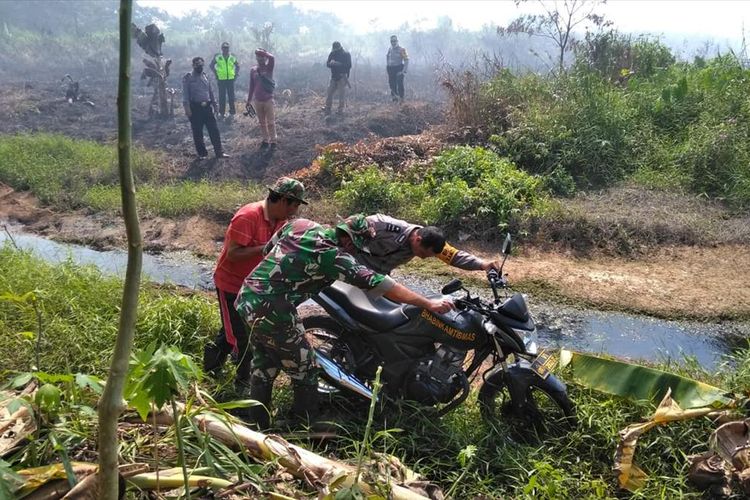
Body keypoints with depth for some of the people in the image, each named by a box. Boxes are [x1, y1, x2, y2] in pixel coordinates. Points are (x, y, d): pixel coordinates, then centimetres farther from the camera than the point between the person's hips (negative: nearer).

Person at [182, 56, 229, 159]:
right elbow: (185, 94, -9)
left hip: (207, 107, 4)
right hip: (195, 108, -4)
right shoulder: (187, 78, -2)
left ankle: (219, 152, 9)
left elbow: (211, 92, 19)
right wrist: (187, 107, -18)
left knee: (214, 130, 2)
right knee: (197, 132, 4)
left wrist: (214, 104, 18)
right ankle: (202, 153, 16)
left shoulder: (205, 76, 13)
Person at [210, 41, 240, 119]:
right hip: (221, 80, -1)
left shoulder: (232, 57, 6)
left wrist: (236, 74, 9)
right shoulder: (217, 57, 0)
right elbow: (211, 65, 11)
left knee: (231, 96, 5)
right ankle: (221, 113, 10)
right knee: (222, 97, 3)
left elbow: (237, 66, 20)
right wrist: (215, 74, 3)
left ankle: (232, 112, 15)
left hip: (231, 79, 2)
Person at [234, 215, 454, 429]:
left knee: (263, 368, 25)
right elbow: (378, 283, -19)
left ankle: (256, 425, 37)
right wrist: (429, 303, -17)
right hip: (273, 312, -8)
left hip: (247, 297, 9)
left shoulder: (299, 224, 4)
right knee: (304, 372, 11)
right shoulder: (333, 255, -16)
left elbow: (267, 249, 18)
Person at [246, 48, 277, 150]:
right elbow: (252, 86, 10)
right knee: (262, 122, 11)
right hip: (257, 100, 4)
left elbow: (271, 57, -28)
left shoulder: (269, 67, -5)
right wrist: (249, 101, 11)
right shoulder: (253, 70, 4)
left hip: (268, 99, -3)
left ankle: (273, 141, 8)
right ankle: (265, 141, 21)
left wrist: (263, 52, -12)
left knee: (271, 122, 0)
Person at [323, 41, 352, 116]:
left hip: (342, 77, -5)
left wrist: (339, 64, -23)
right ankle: (327, 109, 14)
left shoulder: (346, 55, -7)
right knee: (330, 93, 6)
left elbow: (349, 65, -14)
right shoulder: (332, 54, 6)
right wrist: (331, 63, -22)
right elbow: (327, 64, 3)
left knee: (342, 94, -5)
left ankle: (341, 109, 4)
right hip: (334, 77, 5)